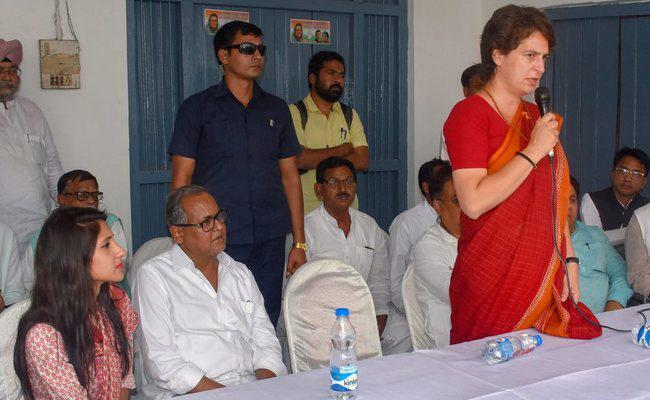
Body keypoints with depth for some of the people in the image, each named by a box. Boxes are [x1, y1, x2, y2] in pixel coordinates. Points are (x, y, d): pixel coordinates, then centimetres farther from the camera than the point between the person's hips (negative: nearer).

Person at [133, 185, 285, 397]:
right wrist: (223, 393, -16)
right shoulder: (153, 275, 0)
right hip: (190, 395, -4)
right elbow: (163, 364, -9)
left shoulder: (241, 274, 19)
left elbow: (266, 344, 15)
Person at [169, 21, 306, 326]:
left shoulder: (276, 109, 14)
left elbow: (289, 176, 14)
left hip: (270, 243, 3)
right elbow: (181, 180, 0)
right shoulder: (197, 108, 3)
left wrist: (299, 243, 10)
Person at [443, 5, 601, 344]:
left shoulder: (538, 118, 15)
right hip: (493, 282, -6)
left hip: (546, 280, 6)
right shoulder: (469, 114, -8)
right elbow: (474, 202, -21)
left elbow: (556, 202, 16)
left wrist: (570, 264, 8)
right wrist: (533, 152, -16)